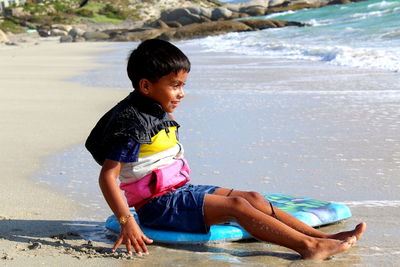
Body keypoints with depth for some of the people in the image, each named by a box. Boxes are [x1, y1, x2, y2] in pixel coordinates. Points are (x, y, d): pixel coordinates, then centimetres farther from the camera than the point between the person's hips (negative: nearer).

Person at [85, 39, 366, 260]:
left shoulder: (159, 113, 13)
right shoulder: (131, 122, -18)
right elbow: (108, 176, -24)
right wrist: (127, 222, -30)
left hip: (181, 191, 10)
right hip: (159, 204, -10)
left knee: (252, 198, -2)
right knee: (236, 205, -22)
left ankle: (322, 236, -7)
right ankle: (309, 246, -28)